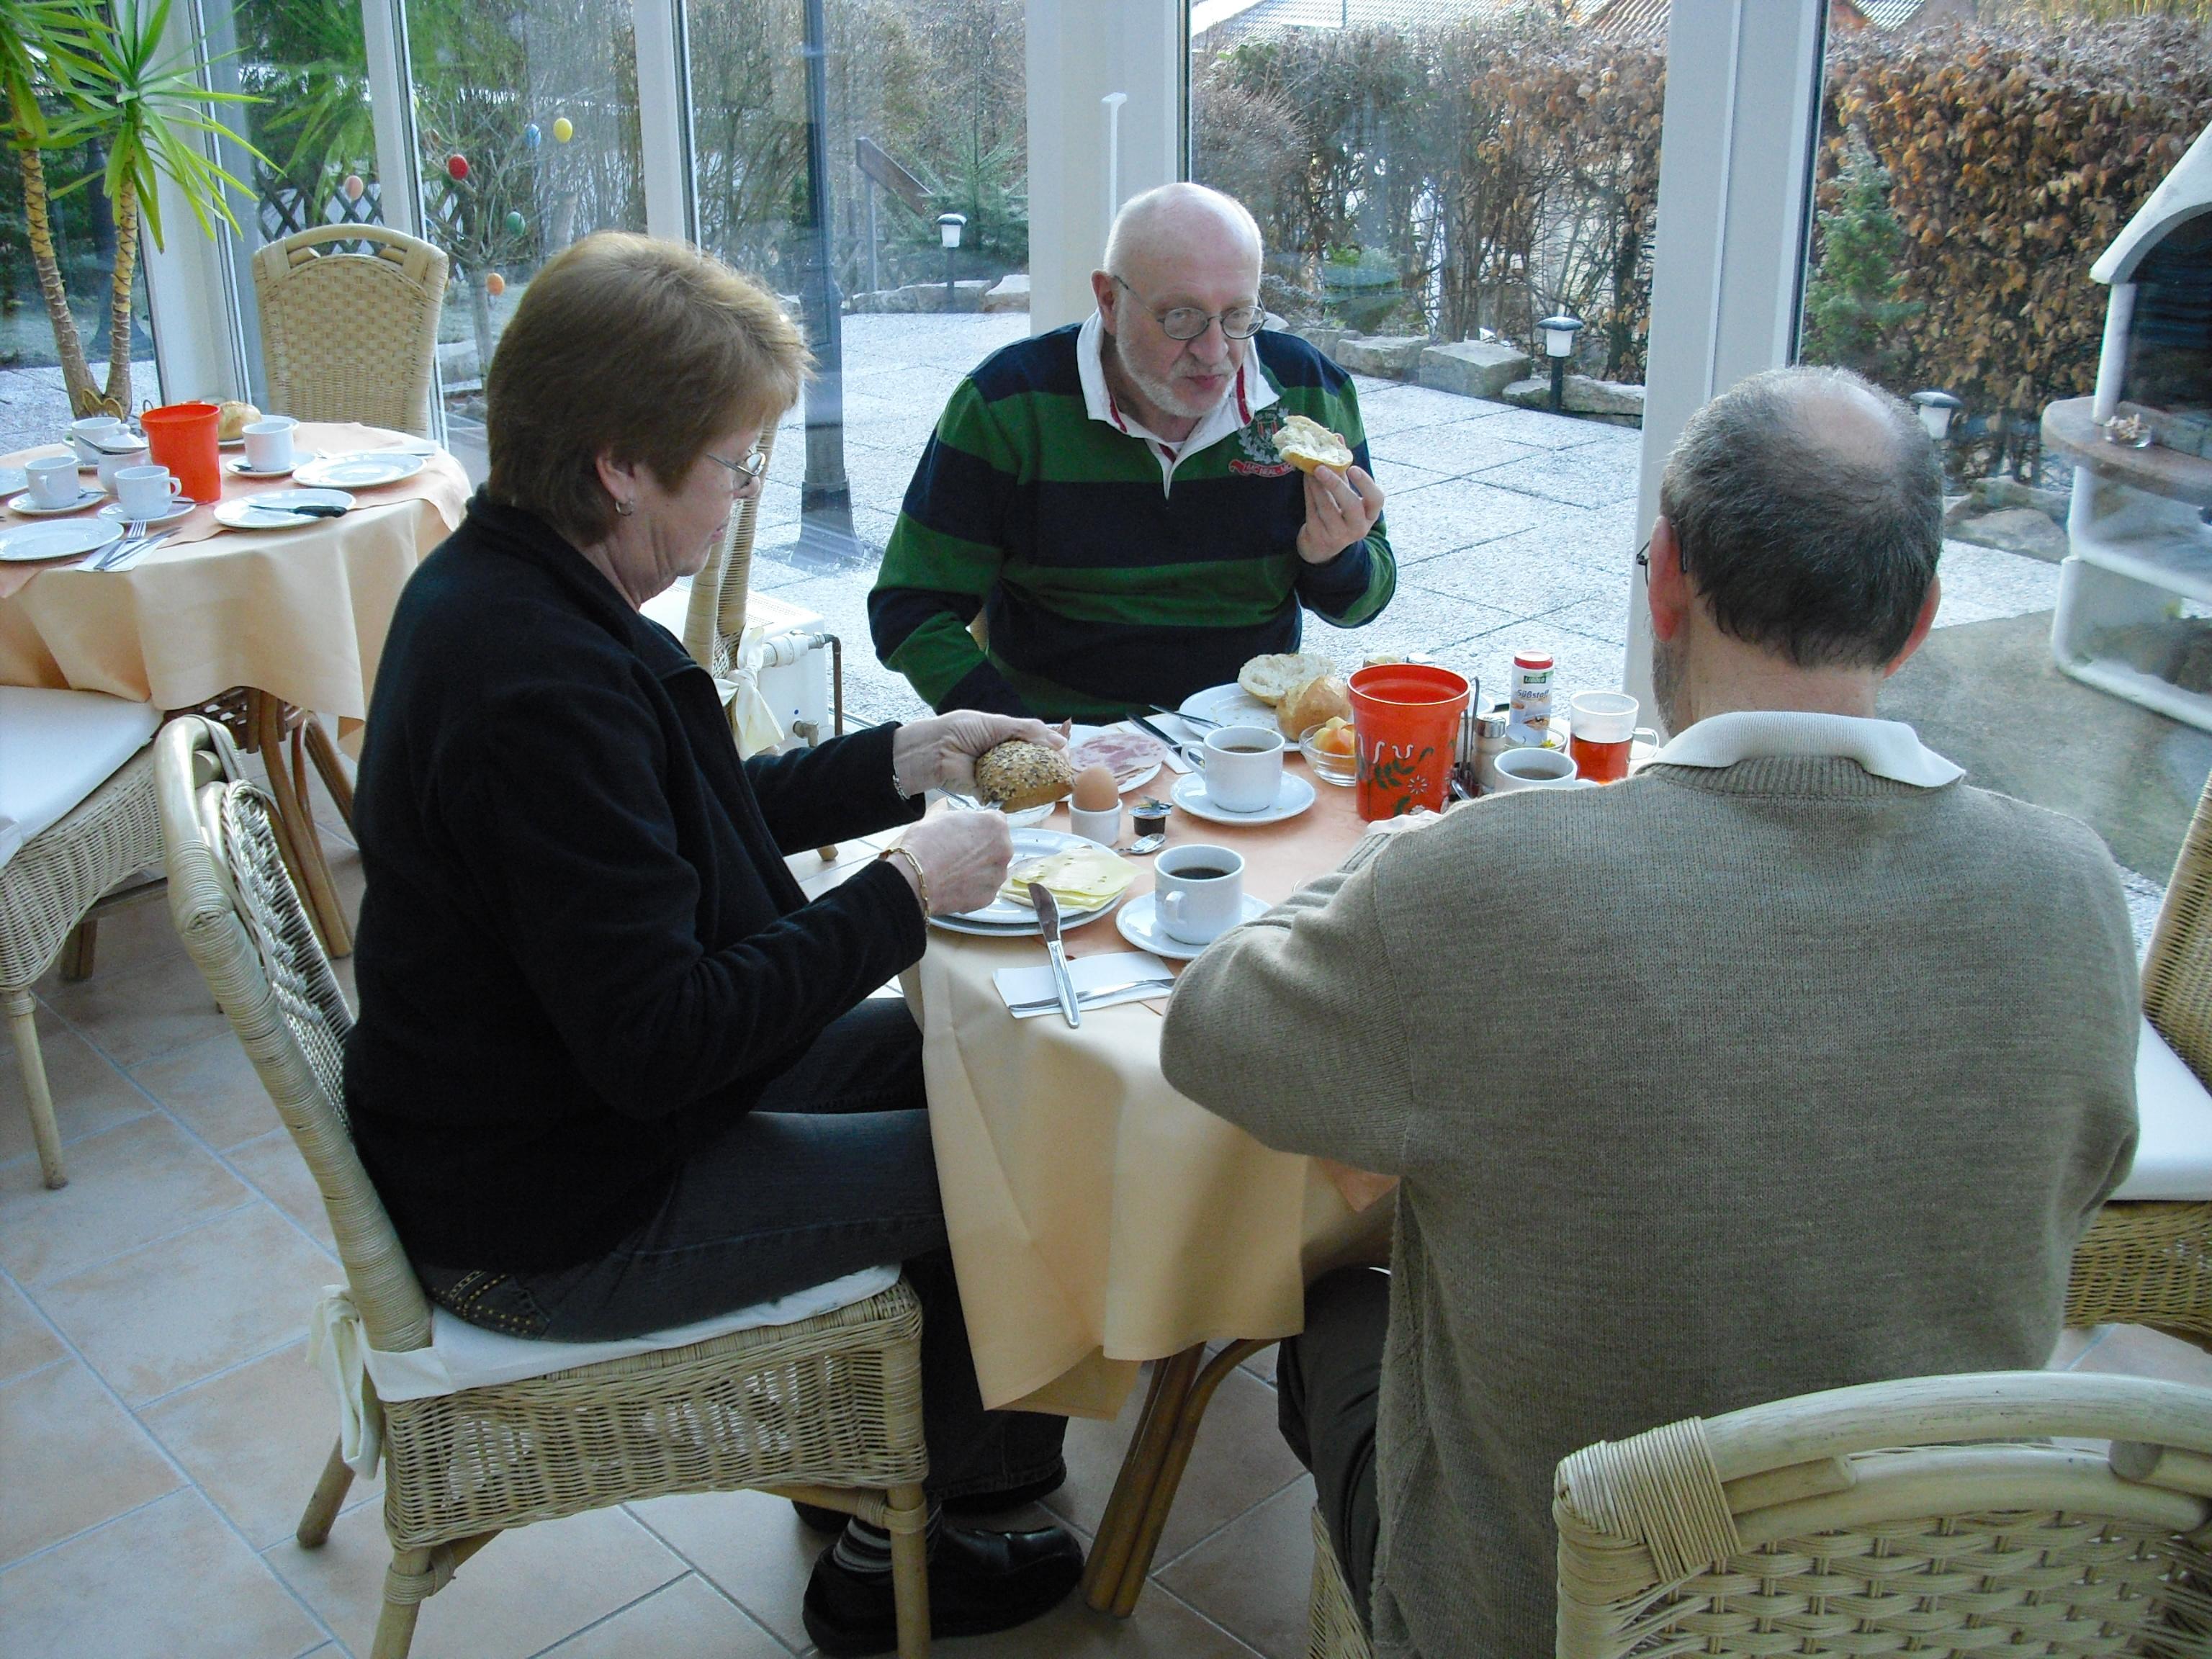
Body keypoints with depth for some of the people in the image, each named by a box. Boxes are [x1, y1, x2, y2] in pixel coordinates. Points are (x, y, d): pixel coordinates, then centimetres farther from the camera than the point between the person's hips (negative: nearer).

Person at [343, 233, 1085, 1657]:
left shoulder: (503, 584, 1)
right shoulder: (539, 684, -32)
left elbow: (674, 824, 14)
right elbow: (660, 1042, -31)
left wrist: (901, 761, 6)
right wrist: (903, 893, -22)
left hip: (558, 1101, 10)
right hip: (551, 1230, -10)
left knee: (926, 1052, 17)